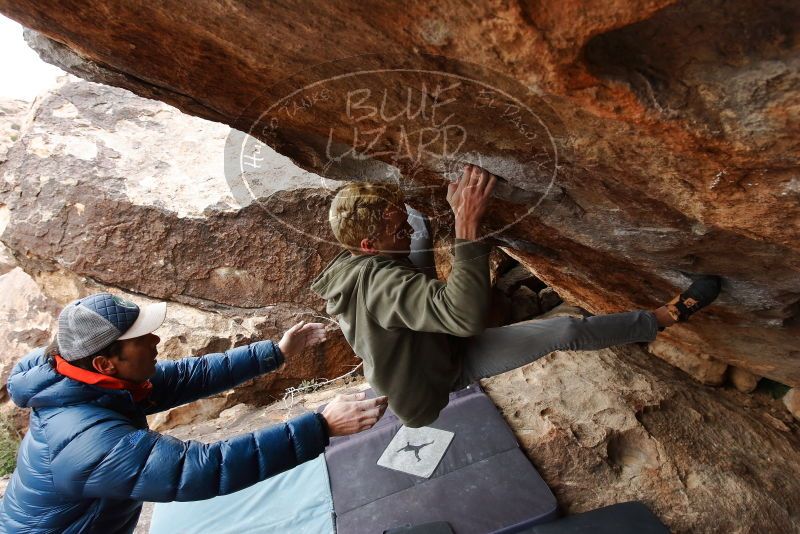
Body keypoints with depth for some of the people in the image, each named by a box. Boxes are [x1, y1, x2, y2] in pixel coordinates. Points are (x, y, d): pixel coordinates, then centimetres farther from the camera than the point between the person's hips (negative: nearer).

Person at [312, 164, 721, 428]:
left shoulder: (346, 267, -9)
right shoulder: (381, 281, -41)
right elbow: (466, 315, -52)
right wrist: (467, 226, -52)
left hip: (415, 357, 9)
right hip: (446, 369, -9)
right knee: (566, 332, -13)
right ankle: (666, 317, 8)